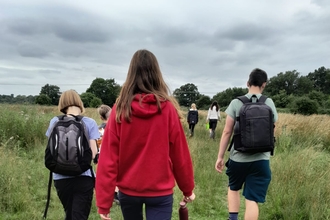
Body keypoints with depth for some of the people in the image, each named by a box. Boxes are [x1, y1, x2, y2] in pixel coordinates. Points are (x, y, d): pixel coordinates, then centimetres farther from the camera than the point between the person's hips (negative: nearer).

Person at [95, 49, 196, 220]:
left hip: (128, 189, 2)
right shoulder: (168, 108, -11)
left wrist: (104, 201, -5)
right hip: (160, 191, -2)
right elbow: (180, 154, -5)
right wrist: (187, 188, 9)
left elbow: (108, 158, -11)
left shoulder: (120, 109, -9)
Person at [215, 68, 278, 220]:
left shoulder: (236, 102, -5)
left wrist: (220, 157, 2)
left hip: (238, 157, -1)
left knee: (233, 188, 25)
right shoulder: (269, 103, 2)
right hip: (261, 159, 1)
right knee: (252, 200, 5)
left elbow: (227, 132, -6)